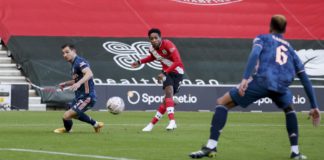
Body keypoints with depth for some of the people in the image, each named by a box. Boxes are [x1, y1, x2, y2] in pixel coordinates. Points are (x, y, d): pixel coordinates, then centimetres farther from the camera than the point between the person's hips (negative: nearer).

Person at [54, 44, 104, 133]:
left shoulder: (79, 62, -18)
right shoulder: (74, 63, 14)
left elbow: (89, 74, -37)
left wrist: (79, 83, -51)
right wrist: (66, 84, 18)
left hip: (86, 97, -11)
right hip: (80, 96, 11)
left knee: (66, 116, -19)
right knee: (74, 114, 32)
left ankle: (67, 130, 13)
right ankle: (96, 124, 46)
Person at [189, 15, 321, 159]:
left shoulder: (262, 38, 24)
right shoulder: (290, 49, 32)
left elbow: (255, 54, -1)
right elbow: (305, 79, 28)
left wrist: (245, 79, -12)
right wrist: (314, 107, 30)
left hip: (261, 81, -3)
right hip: (282, 86, 3)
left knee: (222, 102, 10)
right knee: (289, 109, 36)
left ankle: (211, 146, -6)